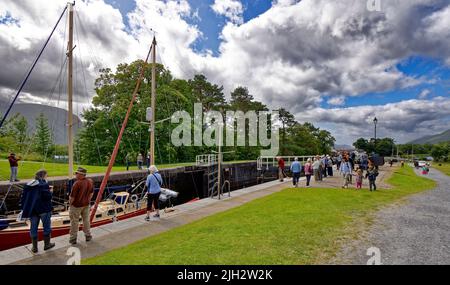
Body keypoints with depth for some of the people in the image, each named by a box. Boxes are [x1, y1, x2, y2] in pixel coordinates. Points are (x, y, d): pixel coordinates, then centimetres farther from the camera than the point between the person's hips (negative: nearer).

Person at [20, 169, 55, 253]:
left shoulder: (28, 185, 6)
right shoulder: (44, 184, -14)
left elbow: (23, 197, 9)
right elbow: (47, 196, -21)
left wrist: (24, 209, 15)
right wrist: (50, 191, -1)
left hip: (32, 210, 5)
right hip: (44, 209, -5)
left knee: (33, 228, 13)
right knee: (47, 227, 10)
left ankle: (34, 247, 21)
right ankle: (47, 244, 21)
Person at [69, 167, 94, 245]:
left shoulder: (77, 183, -26)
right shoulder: (90, 181, -5)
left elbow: (72, 196, -19)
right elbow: (91, 193, 7)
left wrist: (70, 203, -2)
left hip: (76, 205, -6)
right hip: (86, 204, 6)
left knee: (74, 222, 10)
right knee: (86, 220, 18)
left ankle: (73, 238, 22)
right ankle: (88, 236, 29)